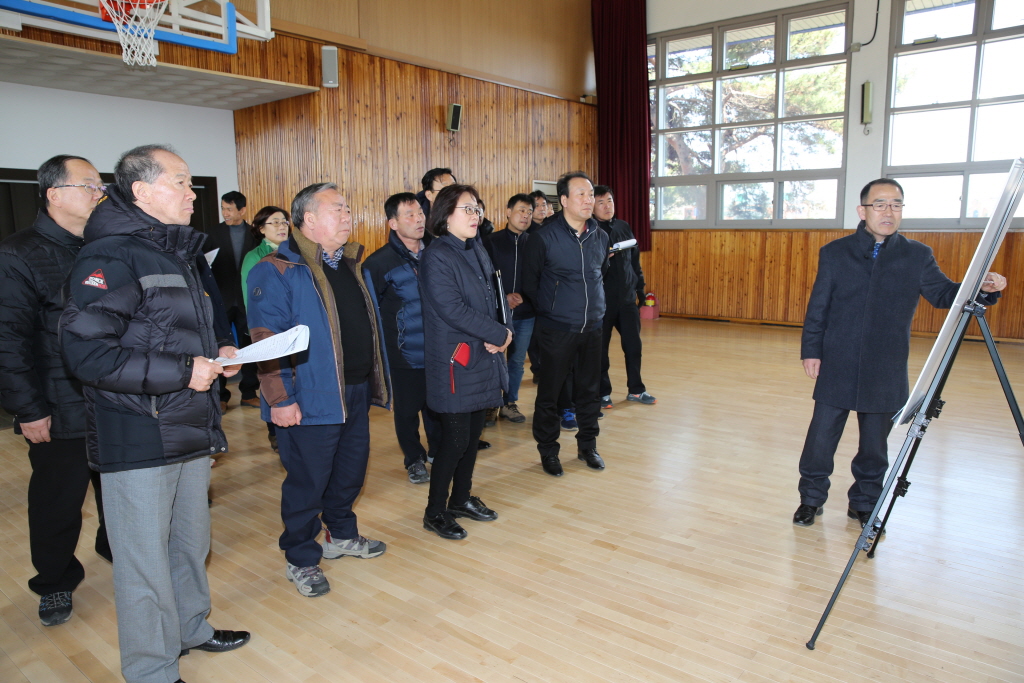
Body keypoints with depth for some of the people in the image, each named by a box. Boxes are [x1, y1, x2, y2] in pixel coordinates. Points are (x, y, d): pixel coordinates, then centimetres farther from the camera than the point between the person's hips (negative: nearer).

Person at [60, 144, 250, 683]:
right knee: (146, 559, 4)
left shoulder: (178, 253, 16)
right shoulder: (110, 256, -14)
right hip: (138, 439, -9)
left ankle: (191, 628, 41)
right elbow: (86, 352, -22)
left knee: (192, 541, 21)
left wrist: (215, 354, 7)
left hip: (191, 429, 9)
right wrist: (181, 372, -21)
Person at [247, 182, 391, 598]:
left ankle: (341, 535, 41)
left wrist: (373, 381, 18)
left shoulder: (351, 264, 13)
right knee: (307, 481, 4)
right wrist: (279, 399, -20)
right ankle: (301, 560, 23)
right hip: (312, 399, -8)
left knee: (351, 471, 19)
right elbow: (266, 340, -17)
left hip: (356, 392, 8)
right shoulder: (278, 271, -13)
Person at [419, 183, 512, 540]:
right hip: (455, 360, -8)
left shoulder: (478, 251, 13)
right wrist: (500, 334, -15)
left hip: (484, 358, 8)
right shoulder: (436, 256, -12)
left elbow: (497, 296, 12)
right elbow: (452, 309, -21)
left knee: (474, 433, 15)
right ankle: (435, 511, 16)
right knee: (455, 439, -1)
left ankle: (462, 498, 32)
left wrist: (503, 330, -9)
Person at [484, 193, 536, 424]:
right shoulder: (492, 242, -1)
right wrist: (503, 297, -14)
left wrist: (524, 298, -12)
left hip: (525, 314, 3)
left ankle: (510, 403, 25)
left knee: (517, 361, 11)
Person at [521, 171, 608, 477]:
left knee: (589, 390, 13)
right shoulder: (544, 237, -10)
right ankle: (548, 451, 20)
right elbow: (530, 281, 0)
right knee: (549, 393, 4)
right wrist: (547, 311, 8)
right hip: (556, 331, -4)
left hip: (592, 328, 5)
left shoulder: (600, 236, 5)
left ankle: (587, 445, 30)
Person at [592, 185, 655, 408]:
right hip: (601, 300, -4)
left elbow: (635, 260, 15)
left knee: (633, 344, 9)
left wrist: (640, 287, 13)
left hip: (627, 297, 5)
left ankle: (635, 389, 24)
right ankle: (603, 393, 19)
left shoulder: (623, 227, 10)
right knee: (600, 347, 5)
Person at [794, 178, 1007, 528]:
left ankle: (865, 503, 29)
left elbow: (943, 293, 6)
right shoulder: (834, 253, 4)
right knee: (821, 437, 5)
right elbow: (818, 307, 3)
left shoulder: (918, 256, 6)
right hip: (837, 368, -1)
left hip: (886, 373, 1)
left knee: (874, 444, 11)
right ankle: (811, 499, 23)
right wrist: (811, 350, -2)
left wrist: (982, 289, -13)